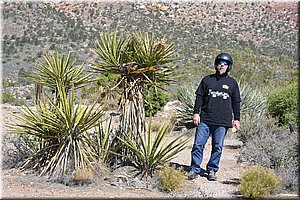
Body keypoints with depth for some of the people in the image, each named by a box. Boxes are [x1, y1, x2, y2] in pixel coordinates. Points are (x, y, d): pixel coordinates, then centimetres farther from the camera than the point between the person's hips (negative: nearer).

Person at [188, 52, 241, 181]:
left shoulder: (232, 83, 10)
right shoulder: (207, 80, 9)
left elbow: (236, 102, 14)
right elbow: (199, 97, 9)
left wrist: (236, 119, 10)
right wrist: (196, 113, 1)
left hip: (223, 122, 0)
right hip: (205, 120, 0)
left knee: (218, 147, 3)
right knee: (198, 144, -3)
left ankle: (212, 170, 15)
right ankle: (195, 169, 6)